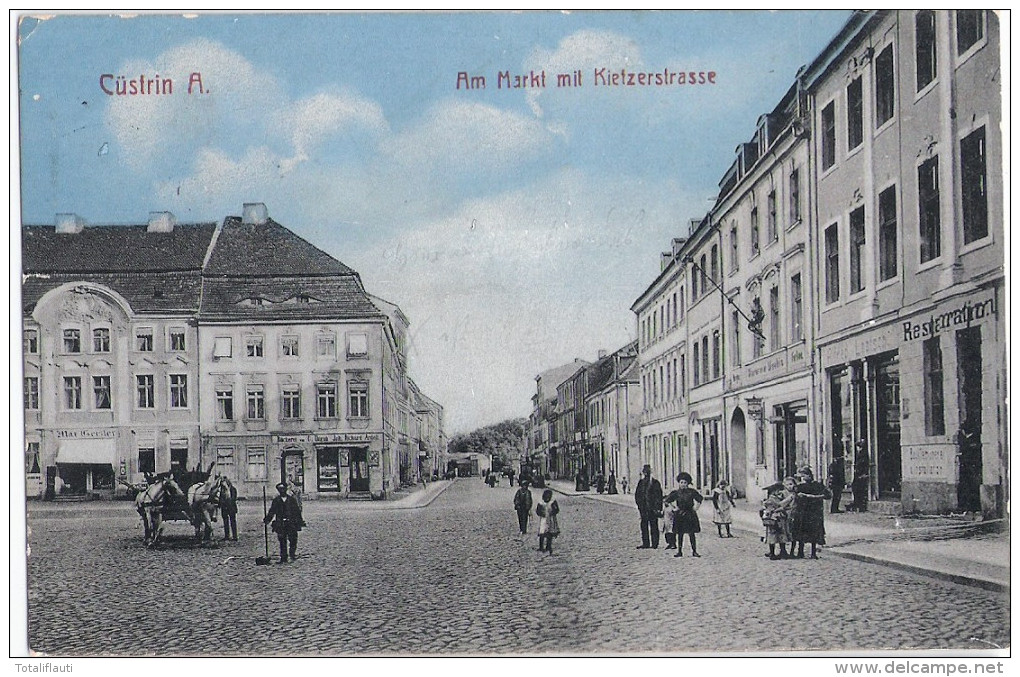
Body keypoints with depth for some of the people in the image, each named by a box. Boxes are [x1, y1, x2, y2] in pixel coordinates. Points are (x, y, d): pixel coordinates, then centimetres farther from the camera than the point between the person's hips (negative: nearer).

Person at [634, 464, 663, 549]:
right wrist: (639, 503, 5)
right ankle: (645, 543, 11)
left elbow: (659, 495, -4)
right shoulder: (641, 482, 12)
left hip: (652, 508, -5)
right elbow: (637, 494, 17)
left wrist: (658, 508, -10)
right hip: (643, 508, 5)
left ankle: (655, 544, 3)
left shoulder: (655, 482, -2)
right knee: (644, 525, 6)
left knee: (653, 525, -1)